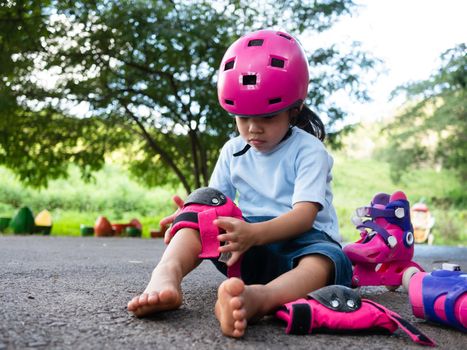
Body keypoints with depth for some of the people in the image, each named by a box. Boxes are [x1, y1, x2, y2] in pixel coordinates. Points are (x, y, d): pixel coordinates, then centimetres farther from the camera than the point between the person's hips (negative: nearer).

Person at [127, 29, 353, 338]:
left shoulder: (308, 150, -7)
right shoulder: (233, 151, 9)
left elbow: (305, 215, -20)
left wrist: (253, 234, -39)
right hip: (250, 243, 4)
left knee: (327, 259, -37)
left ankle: (258, 297, -66)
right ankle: (167, 273, -45)